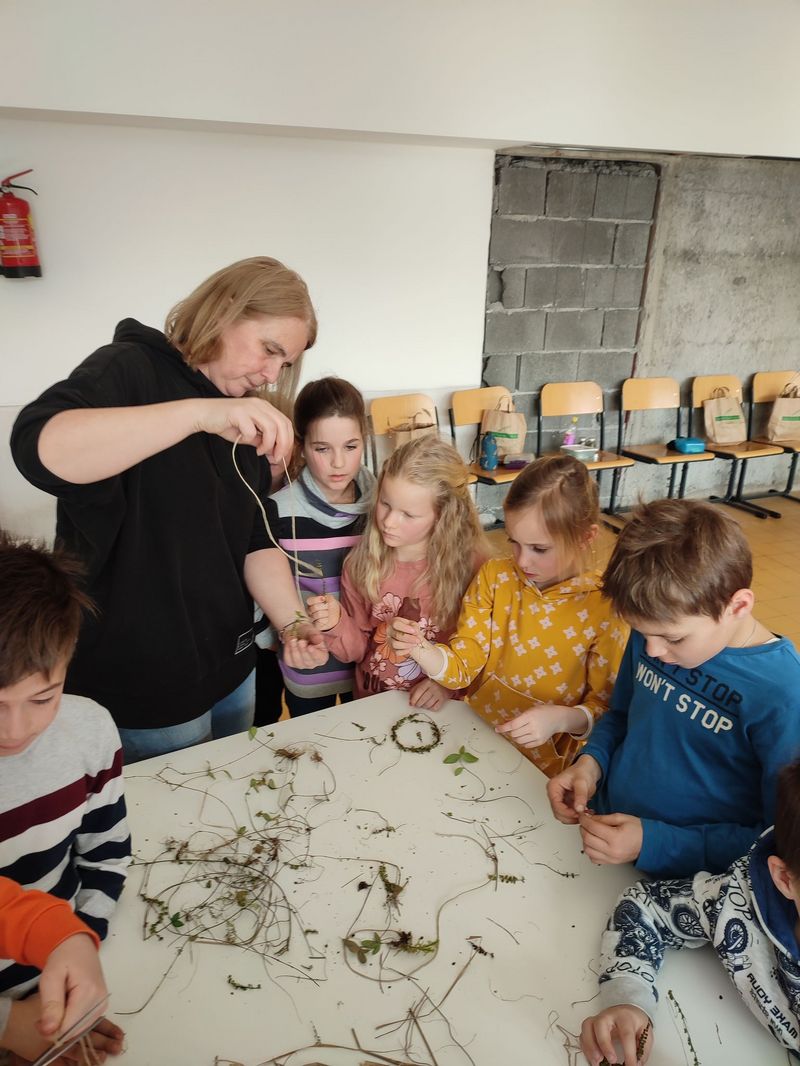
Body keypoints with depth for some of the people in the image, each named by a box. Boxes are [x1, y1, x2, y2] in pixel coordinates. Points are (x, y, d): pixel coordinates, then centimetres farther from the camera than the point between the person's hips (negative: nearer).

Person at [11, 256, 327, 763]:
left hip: (231, 666, 7)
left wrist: (294, 621, -12)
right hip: (141, 686, -6)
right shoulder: (130, 370, -14)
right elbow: (39, 450, -35)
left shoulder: (242, 421, 7)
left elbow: (255, 542, 4)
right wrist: (201, 411, -43)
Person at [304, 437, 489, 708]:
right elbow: (357, 650, 3)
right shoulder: (362, 563, -5)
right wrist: (337, 624, -14)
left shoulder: (471, 563, -12)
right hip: (370, 705, 3)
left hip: (438, 710, -2)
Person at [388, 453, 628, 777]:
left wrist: (562, 718, -25)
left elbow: (606, 708, -5)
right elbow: (461, 666, -5)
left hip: (543, 761, -4)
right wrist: (419, 648, -24)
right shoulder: (494, 577, -4)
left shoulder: (602, 609, -14)